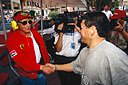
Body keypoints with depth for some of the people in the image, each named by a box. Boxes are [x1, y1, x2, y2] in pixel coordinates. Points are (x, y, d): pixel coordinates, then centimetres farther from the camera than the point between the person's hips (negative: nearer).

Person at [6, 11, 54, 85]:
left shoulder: (35, 32, -2)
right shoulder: (12, 39, -20)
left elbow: (44, 49, 6)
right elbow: (21, 60, -26)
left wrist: (47, 63, 4)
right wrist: (41, 67, -32)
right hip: (28, 75, -5)